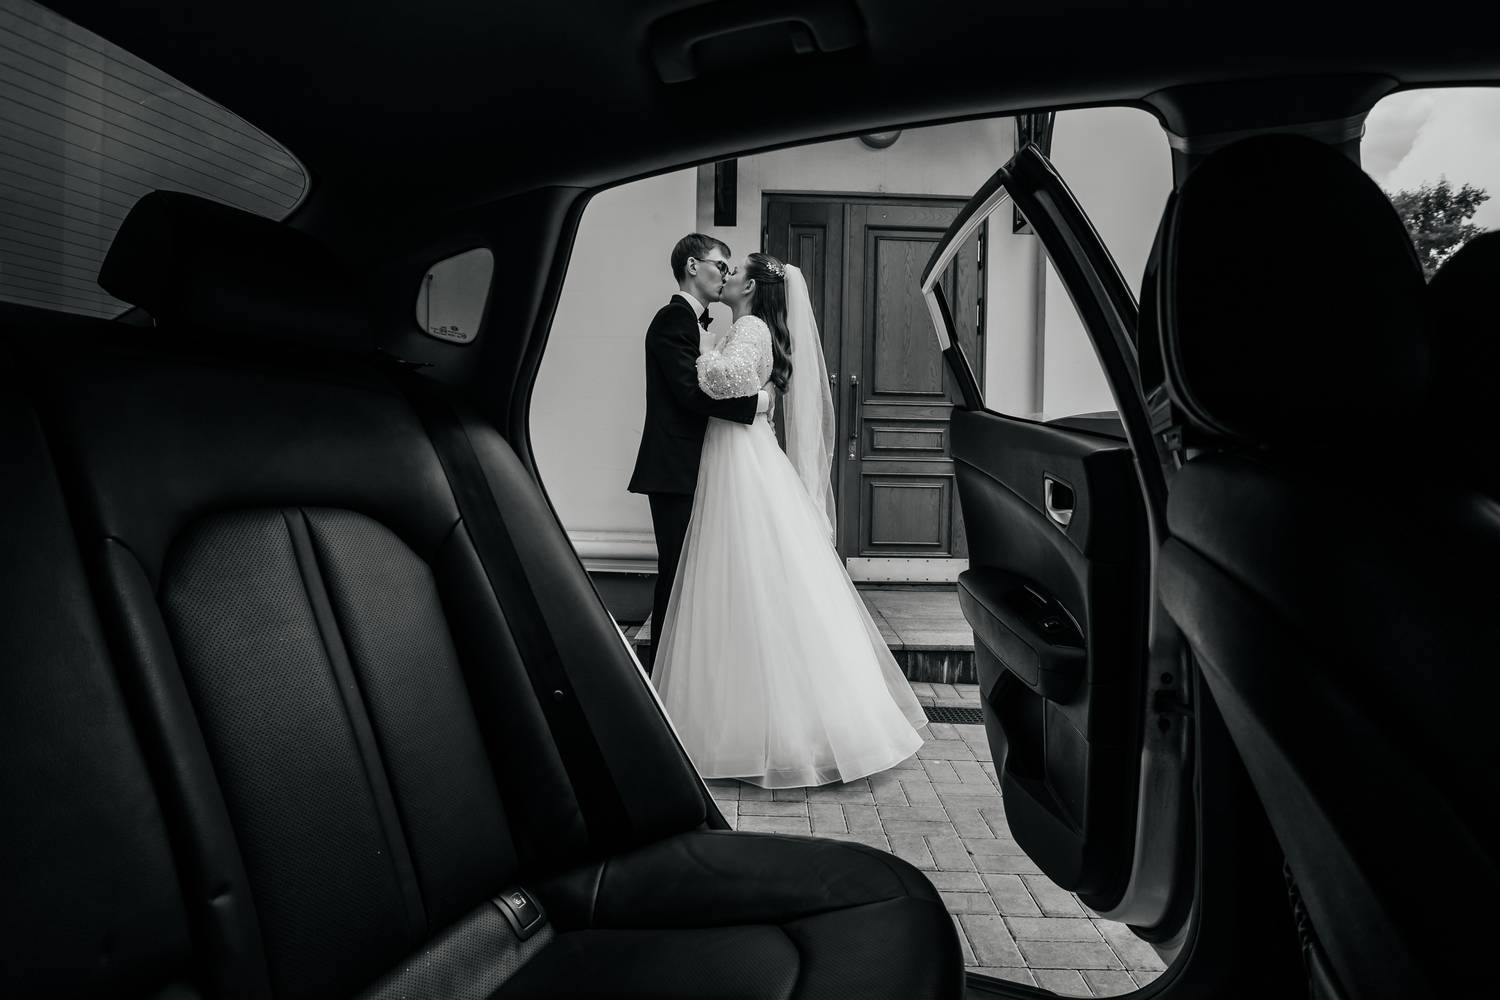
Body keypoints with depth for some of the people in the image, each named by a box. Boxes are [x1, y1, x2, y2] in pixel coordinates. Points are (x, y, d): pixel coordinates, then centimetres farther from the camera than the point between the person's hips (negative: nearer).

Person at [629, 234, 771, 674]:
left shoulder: (694, 322, 20)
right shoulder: (674, 318, -11)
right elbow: (692, 392, -21)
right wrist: (754, 402, -17)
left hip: (689, 472, 10)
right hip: (675, 471, -10)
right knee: (677, 574, -5)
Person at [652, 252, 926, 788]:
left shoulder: (751, 328, -9)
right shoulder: (747, 331, 20)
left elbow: (730, 376, -27)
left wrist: (706, 358, -11)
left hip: (746, 468, -9)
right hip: (736, 463, 9)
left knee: (756, 590, -6)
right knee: (748, 590, 11)